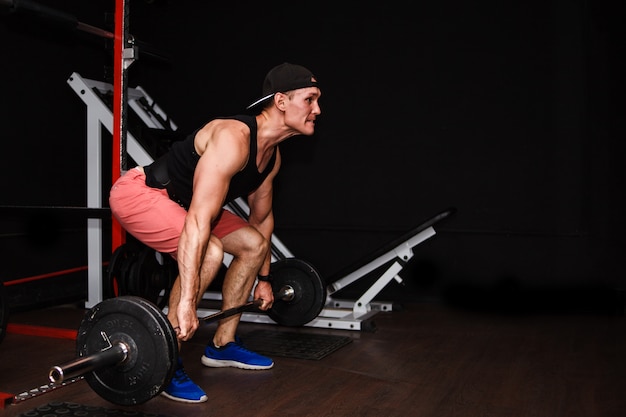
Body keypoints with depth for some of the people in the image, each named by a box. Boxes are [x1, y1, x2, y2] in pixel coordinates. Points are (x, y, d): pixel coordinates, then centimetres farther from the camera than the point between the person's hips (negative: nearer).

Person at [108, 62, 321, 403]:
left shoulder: (271, 155, -1)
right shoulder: (233, 138, -31)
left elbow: (262, 217, 14)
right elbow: (198, 221, -38)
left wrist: (264, 278, 19)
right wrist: (186, 302, -40)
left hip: (176, 199, 10)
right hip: (137, 192, -10)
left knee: (253, 244, 7)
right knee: (209, 252, -30)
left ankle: (222, 345, 18)